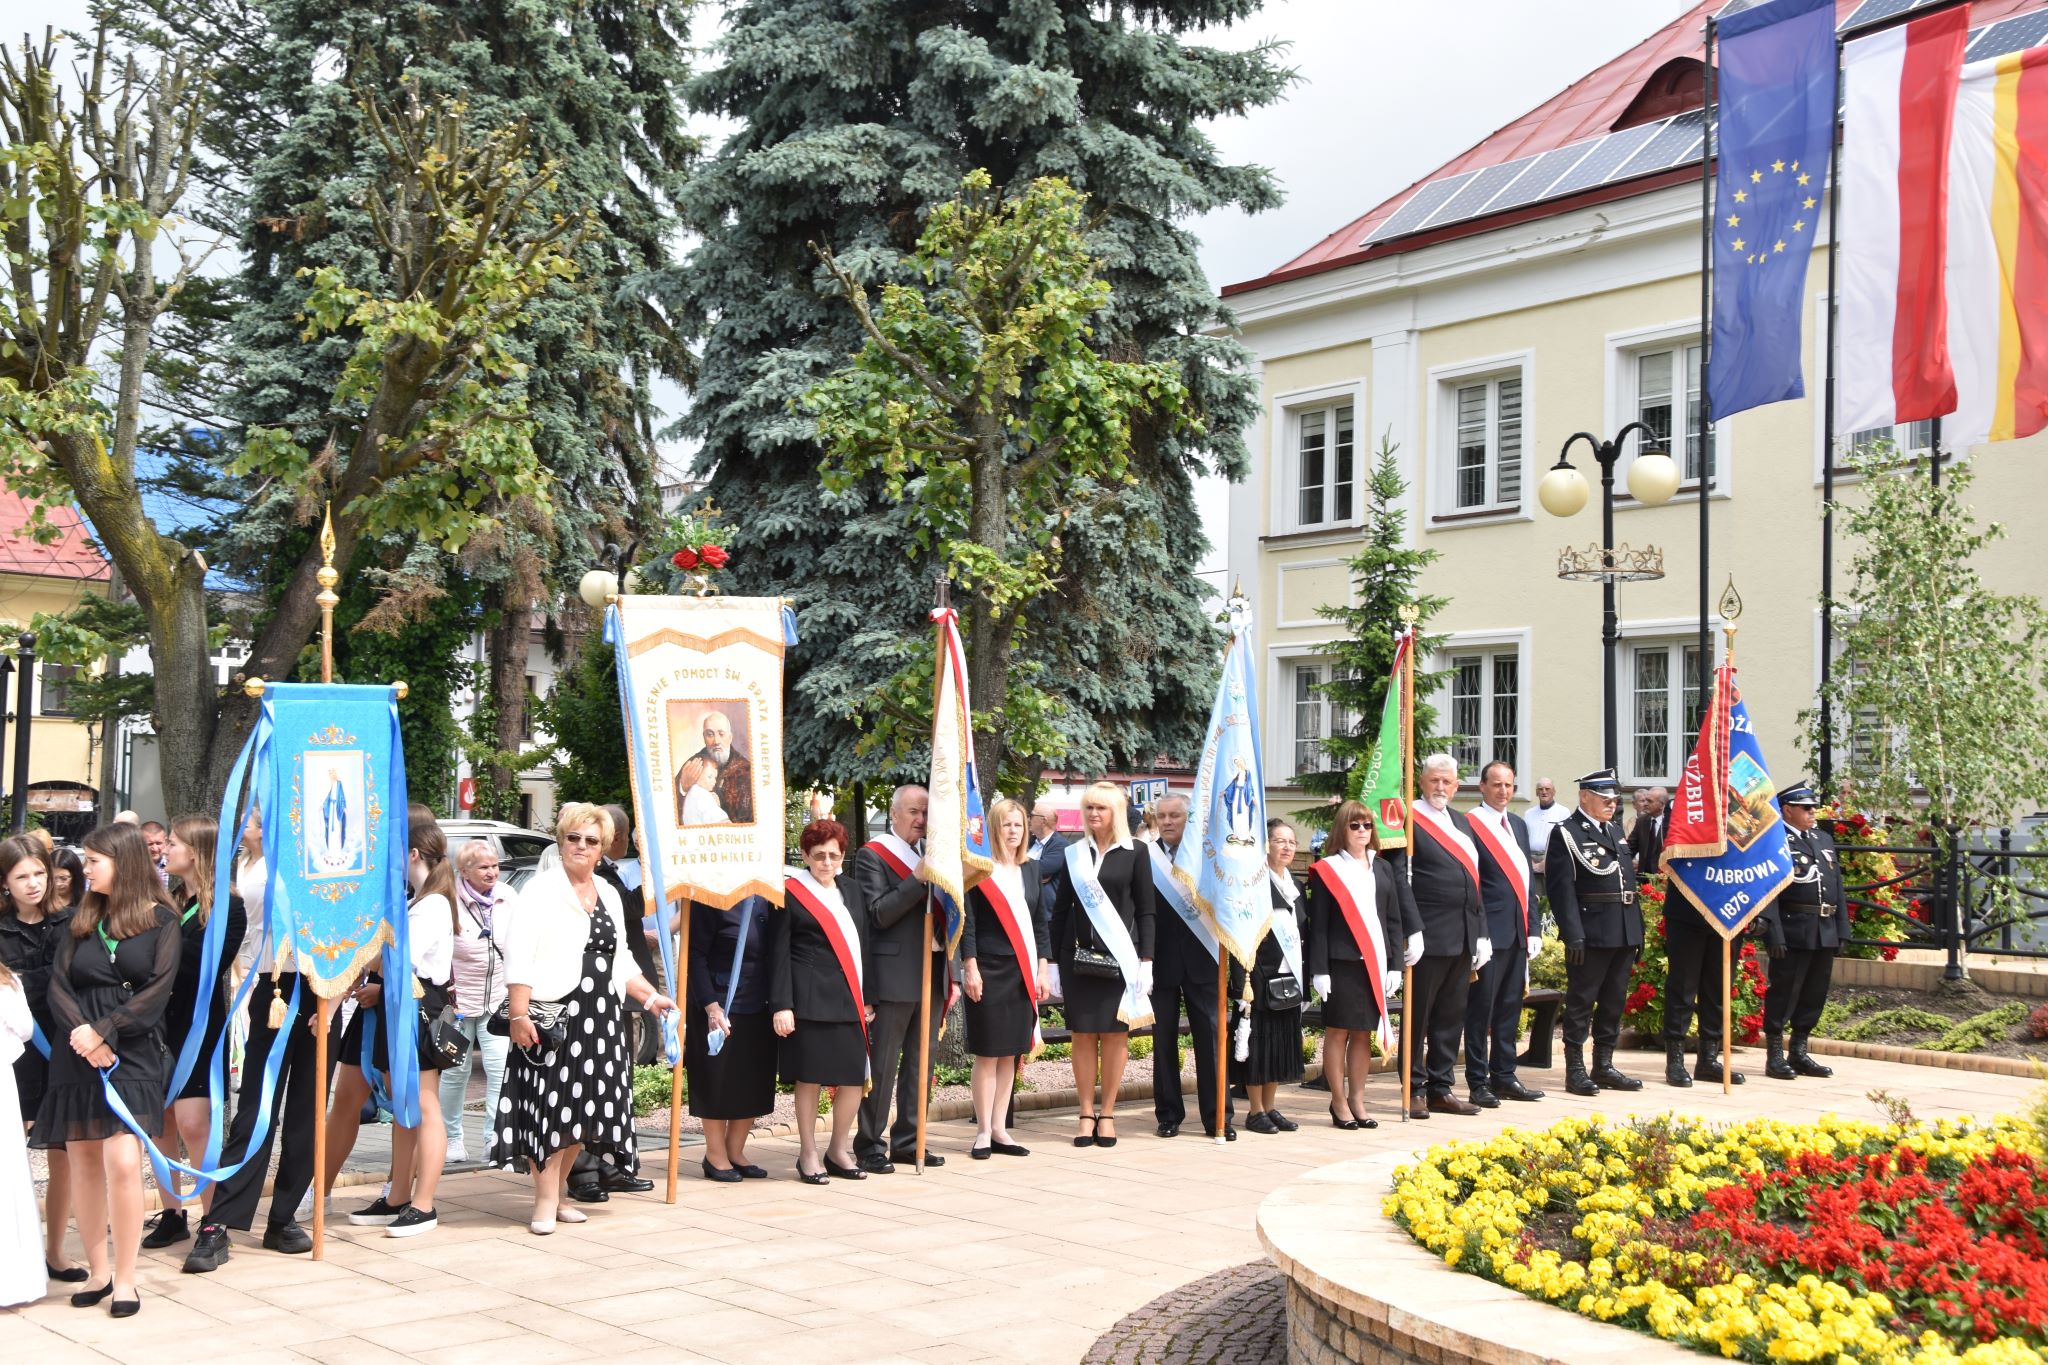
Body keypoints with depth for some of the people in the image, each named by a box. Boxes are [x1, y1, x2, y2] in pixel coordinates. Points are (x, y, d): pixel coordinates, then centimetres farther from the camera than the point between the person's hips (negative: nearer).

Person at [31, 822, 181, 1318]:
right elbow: (58, 986, 3)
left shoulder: (161, 920, 2)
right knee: (83, 1162, 4)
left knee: (122, 1161, -14)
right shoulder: (81, 921, 13)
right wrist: (81, 1032, -14)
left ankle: (125, 1279, -5)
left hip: (132, 1054, -4)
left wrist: (105, 1033, -14)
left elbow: (158, 990, -6)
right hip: (77, 1056, 4)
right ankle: (98, 1272, 15)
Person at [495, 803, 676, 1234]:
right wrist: (518, 1015, -18)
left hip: (599, 1019, 6)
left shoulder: (608, 894, 16)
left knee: (581, 1111, 9)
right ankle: (546, 1204, 1)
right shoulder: (542, 888, -4)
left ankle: (557, 1194, 20)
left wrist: (650, 997, 16)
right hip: (552, 1015, -6)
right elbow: (518, 956, -12)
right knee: (550, 1109, -6)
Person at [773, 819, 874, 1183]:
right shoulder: (790, 892, 0)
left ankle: (839, 1150, 20)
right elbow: (779, 953, -3)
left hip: (850, 998, 5)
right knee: (810, 1076, -1)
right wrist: (782, 1005, -11)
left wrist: (868, 998, 10)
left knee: (854, 1078, 2)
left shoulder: (852, 891, 15)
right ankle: (808, 1155, 13)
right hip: (809, 998, -5)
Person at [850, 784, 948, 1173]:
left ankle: (908, 1139, 21)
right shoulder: (873, 855, -6)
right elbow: (879, 914, -16)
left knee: (922, 1060, 12)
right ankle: (870, 1145, 5)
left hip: (932, 973, 7)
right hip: (894, 975, -7)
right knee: (883, 1063, -1)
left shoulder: (928, 853, 15)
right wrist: (919, 878, -22)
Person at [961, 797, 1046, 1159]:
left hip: (1022, 972, 5)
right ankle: (983, 1132, 5)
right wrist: (970, 968, -14)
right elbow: (967, 921, -8)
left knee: (1010, 1054, 8)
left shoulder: (1030, 869, 12)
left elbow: (1040, 922, 15)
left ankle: (999, 1129, 14)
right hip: (989, 971, -5)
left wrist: (1041, 969, 9)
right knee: (987, 1053, -2)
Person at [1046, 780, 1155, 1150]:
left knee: (1115, 1033, 1)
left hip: (1119, 957, -2)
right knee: (1083, 1033, 2)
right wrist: (1053, 962, 4)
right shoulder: (1073, 854, 9)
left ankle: (1107, 1113, 10)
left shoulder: (1133, 854, 2)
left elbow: (1145, 911, 2)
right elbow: (1060, 910, 9)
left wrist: (1145, 961, -6)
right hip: (1078, 956, 2)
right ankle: (1086, 1113, 10)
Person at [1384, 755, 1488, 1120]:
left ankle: (1440, 1089, 19)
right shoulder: (1409, 821, -6)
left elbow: (1473, 881, 20)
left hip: (1463, 937, 7)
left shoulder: (1462, 823, 18)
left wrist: (1481, 932, 15)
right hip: (1429, 936, -7)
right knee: (1419, 1014, 0)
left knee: (1452, 1016, 12)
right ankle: (1414, 1091, 7)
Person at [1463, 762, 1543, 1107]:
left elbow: (1527, 878, 19)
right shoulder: (1470, 825, -8)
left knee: (1510, 1007, 13)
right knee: (1481, 1007, -2)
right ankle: (1477, 1082, 4)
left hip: (1517, 932, 7)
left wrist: (1531, 927, 12)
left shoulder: (1518, 825, 16)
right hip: (1489, 932, -7)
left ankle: (1503, 1076, 21)